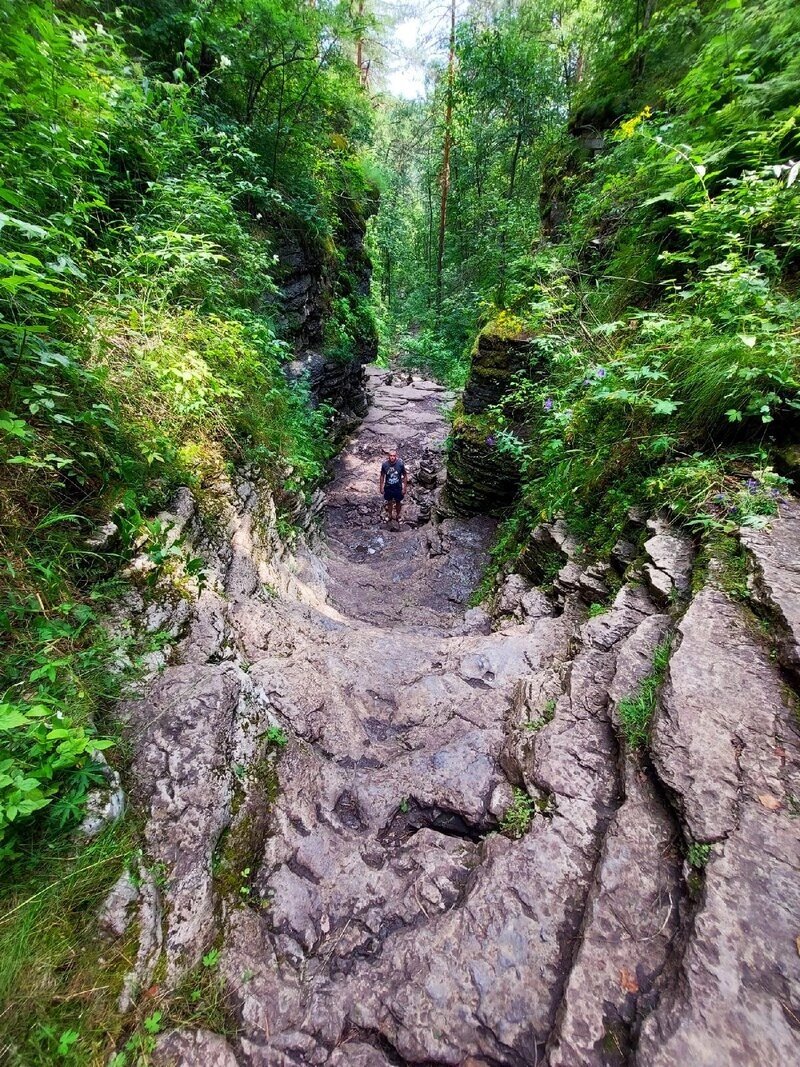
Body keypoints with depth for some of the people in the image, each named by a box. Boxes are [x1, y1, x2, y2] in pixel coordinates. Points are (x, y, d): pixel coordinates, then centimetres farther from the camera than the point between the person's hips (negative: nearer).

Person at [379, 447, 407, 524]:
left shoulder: (400, 463, -20)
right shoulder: (384, 464, -18)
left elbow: (405, 476, -8)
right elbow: (382, 476, -4)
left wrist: (404, 488, -7)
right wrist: (381, 487, 0)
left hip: (398, 487, 0)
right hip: (388, 487, 1)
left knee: (398, 502, 20)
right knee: (389, 502, 21)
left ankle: (398, 515, 45)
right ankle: (390, 515, 45)